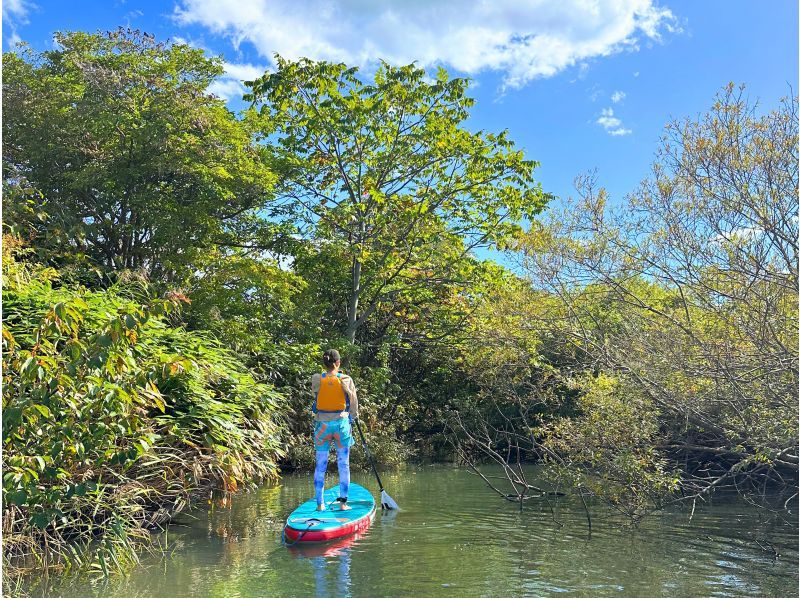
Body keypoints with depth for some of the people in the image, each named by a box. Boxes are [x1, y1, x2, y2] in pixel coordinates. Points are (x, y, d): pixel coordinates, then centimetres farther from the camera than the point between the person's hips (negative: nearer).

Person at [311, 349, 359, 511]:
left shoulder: (316, 379, -7)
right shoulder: (346, 380, -8)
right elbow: (354, 404, 1)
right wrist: (352, 416, 21)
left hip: (322, 425, 1)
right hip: (341, 423, -1)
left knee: (320, 466, 10)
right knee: (343, 464, 9)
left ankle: (320, 503, 12)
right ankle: (343, 502, 10)